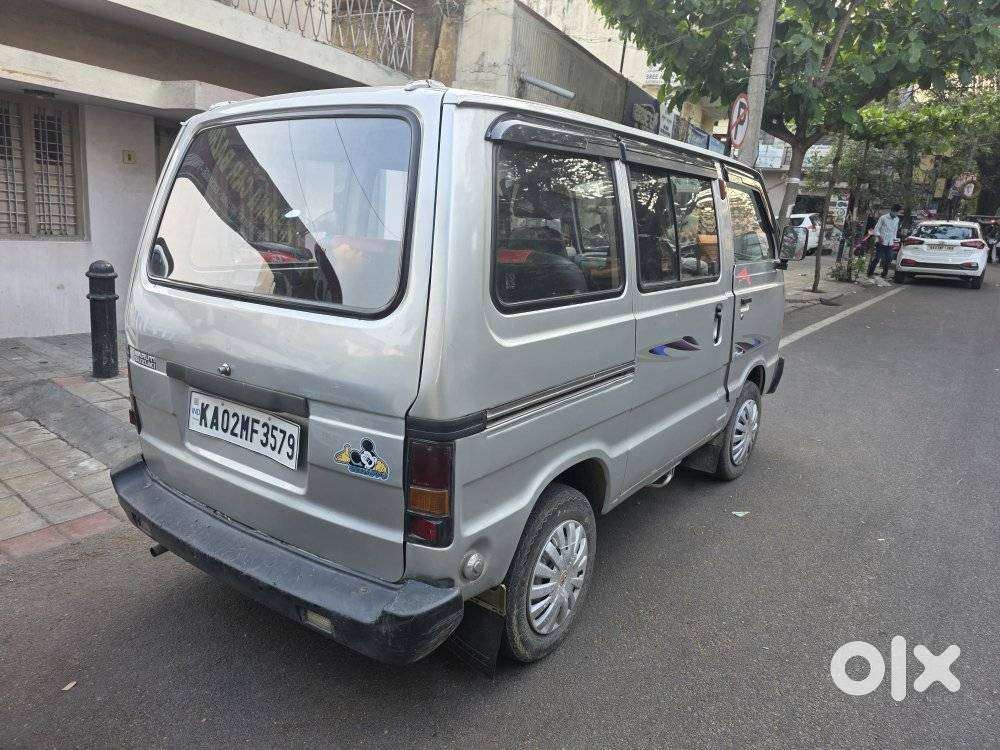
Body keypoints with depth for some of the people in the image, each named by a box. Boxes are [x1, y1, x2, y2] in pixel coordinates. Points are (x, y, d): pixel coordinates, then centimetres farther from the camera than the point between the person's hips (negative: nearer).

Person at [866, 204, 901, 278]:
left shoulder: (897, 219, 9)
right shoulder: (883, 218, -8)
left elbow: (895, 230, 21)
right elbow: (876, 229, -5)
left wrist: (894, 238, 15)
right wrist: (879, 236, -18)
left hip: (890, 244, 5)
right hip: (881, 243, -5)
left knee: (888, 260, 5)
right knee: (876, 258, -7)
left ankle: (884, 274, 16)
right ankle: (870, 273, 3)